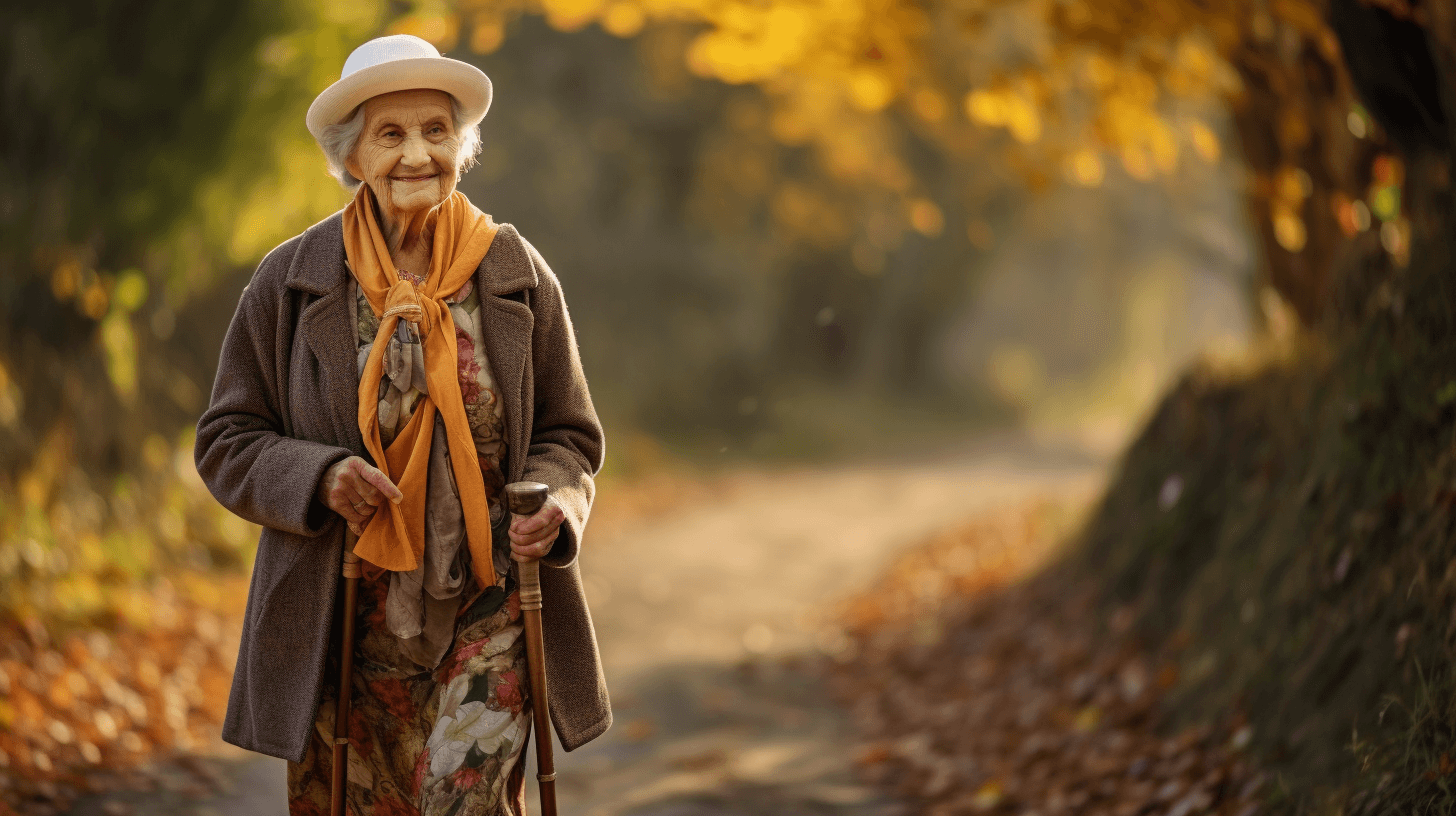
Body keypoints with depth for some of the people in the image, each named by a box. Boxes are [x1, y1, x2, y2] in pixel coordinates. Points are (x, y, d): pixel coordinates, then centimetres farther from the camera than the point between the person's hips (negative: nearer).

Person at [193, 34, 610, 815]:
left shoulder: (516, 274, 1)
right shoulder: (289, 281, -2)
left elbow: (567, 435, 9)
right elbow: (226, 441, 2)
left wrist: (555, 502, -13)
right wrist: (318, 479, -17)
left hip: (489, 613, 0)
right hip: (348, 624, 1)